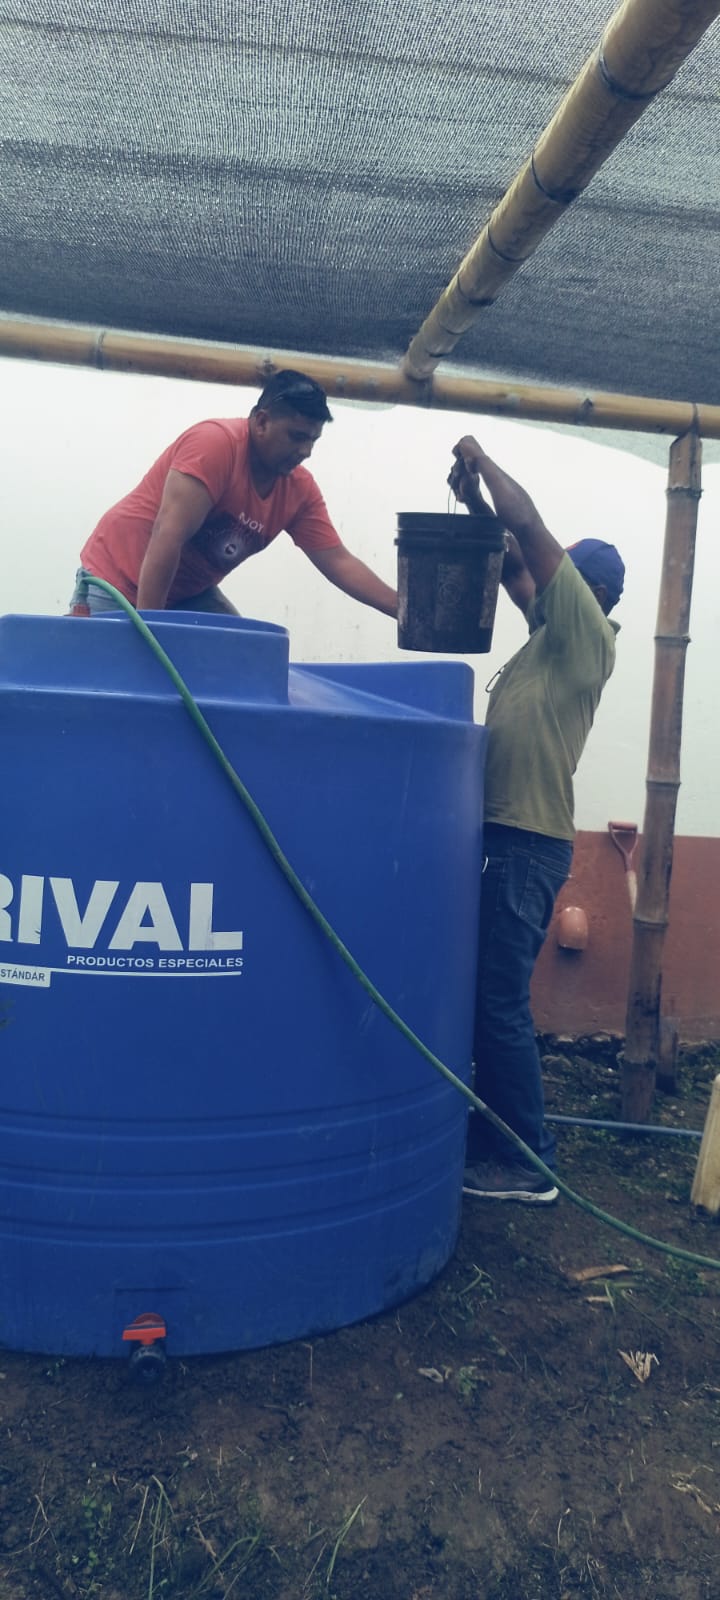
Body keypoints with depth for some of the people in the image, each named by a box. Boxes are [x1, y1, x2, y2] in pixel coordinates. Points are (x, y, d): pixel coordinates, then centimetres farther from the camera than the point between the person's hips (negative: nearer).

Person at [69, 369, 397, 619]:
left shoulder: (301, 490, -4)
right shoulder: (216, 443, -25)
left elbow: (339, 562, -2)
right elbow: (167, 536, -30)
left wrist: (403, 609, -12)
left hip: (189, 594, 7)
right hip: (117, 579, -6)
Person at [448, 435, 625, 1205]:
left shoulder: (585, 633, -6)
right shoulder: (557, 635, 17)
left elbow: (529, 527, -10)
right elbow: (514, 562, 25)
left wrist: (482, 460, 2)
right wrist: (476, 505, 13)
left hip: (526, 842, -9)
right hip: (505, 834, 9)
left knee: (500, 1003, -6)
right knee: (485, 997, 13)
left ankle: (528, 1164, 4)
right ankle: (492, 1140, 24)